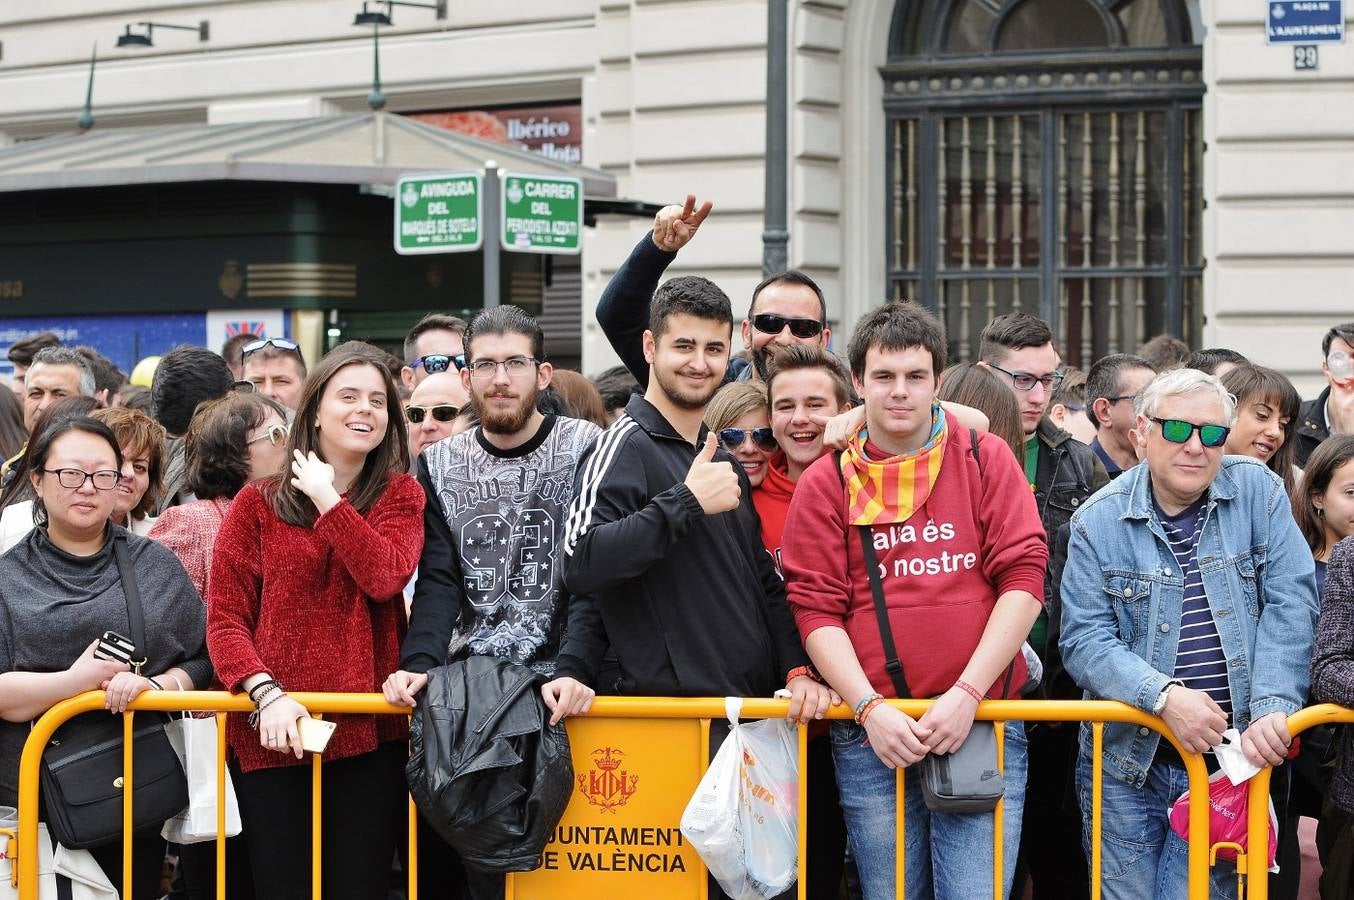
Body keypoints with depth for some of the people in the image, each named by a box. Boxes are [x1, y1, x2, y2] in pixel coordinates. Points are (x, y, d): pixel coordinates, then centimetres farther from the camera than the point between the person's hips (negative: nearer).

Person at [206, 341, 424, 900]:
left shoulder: (400, 495, 8)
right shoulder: (257, 504, 6)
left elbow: (385, 577, -12)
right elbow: (225, 618, 1)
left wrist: (328, 499, -6)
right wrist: (266, 693, -14)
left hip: (370, 733, 1)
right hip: (273, 736, 0)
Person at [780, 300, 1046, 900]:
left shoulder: (986, 461, 6)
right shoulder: (826, 484, 6)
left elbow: (1023, 579, -1)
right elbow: (816, 610, 2)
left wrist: (966, 695, -10)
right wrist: (870, 708, -11)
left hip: (983, 726, -1)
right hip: (871, 736, 1)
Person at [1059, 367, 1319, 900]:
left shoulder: (1257, 491, 1)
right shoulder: (1098, 522, -2)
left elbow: (1290, 604, -5)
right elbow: (1086, 640, -8)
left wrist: (1272, 708, -17)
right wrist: (1165, 696, -24)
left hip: (1230, 760, 0)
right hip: (1126, 764, 0)